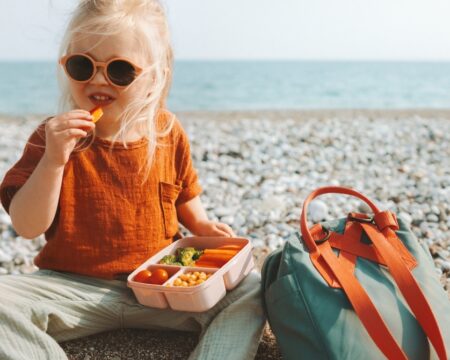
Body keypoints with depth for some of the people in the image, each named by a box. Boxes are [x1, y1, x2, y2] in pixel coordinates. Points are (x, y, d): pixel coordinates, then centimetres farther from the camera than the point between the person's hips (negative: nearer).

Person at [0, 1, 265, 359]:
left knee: (250, 291, -15)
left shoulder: (168, 132, 1)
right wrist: (53, 160, -26)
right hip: (77, 286, -1)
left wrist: (202, 226, 0)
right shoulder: (54, 137, -6)